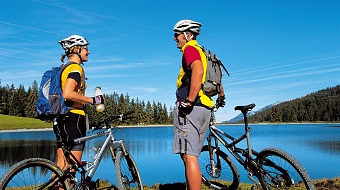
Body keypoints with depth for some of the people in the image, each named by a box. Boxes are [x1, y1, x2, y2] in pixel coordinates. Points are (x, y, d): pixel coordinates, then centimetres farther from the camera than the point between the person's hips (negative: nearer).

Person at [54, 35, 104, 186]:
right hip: (74, 118, -10)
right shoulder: (76, 67, -10)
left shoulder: (64, 68, 19)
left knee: (62, 166, 14)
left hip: (61, 119, 10)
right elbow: (67, 94, -24)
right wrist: (92, 100, -18)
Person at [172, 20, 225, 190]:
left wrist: (189, 101, -27)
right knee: (190, 156, 15)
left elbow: (198, 71, -24)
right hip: (205, 108, 10)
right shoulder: (202, 51, 26)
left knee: (189, 157, -10)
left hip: (190, 108, -10)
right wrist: (221, 96, 46)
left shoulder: (190, 49, -3)